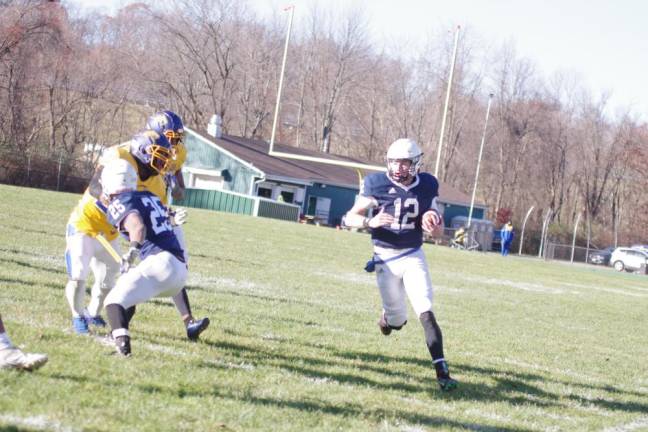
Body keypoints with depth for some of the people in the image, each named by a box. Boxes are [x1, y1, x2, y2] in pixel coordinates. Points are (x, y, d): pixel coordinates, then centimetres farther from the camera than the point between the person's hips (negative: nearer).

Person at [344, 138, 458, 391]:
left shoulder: (427, 185, -2)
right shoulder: (377, 184, -10)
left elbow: (435, 219, 12)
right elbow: (350, 217, -7)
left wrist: (434, 222, -13)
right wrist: (371, 222, -27)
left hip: (413, 256, 1)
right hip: (385, 258, -1)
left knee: (426, 313, -14)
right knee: (397, 320, 6)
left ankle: (441, 371, -16)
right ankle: (388, 316, 44)